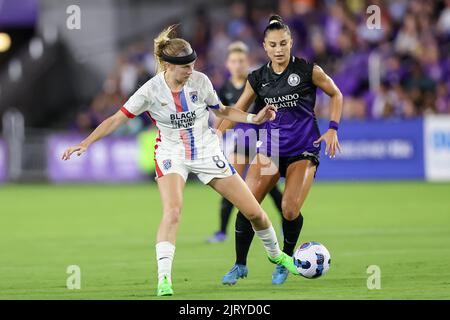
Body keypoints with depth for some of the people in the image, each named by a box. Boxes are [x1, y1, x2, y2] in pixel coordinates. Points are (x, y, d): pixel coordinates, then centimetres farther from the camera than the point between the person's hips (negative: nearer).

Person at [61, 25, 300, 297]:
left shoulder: (200, 81, -9)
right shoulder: (152, 91, -17)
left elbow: (222, 111, 7)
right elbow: (118, 118, -14)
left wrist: (254, 118, -6)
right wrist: (86, 142, -22)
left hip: (207, 152, 3)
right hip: (172, 154, -3)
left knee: (253, 211, 4)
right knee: (173, 210, -31)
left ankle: (275, 253, 33)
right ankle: (164, 278, -28)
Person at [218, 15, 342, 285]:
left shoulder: (308, 70, -6)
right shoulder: (258, 78, 2)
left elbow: (336, 94, 7)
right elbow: (237, 111, 12)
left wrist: (333, 129, -2)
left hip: (303, 150, -3)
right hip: (271, 148, 3)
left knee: (290, 209, -16)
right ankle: (240, 265, 4)